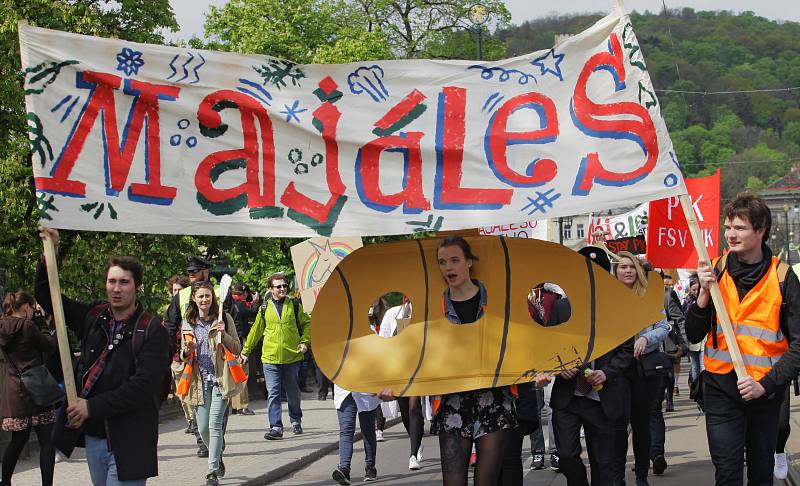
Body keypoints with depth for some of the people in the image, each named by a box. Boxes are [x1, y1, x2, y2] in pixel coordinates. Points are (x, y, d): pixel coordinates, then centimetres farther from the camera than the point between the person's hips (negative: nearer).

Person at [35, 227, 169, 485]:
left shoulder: (152, 330, -10)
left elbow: (144, 385, -18)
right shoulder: (94, 316, 8)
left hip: (127, 442, -6)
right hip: (93, 435, 6)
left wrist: (92, 407, -18)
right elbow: (46, 296, 18)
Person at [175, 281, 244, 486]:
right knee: (203, 428, 6)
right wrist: (186, 352, -5)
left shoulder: (223, 318, 0)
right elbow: (183, 354, 18)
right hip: (199, 380, 4)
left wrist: (223, 333, -17)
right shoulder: (187, 323, 10)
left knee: (215, 425, -12)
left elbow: (237, 348, -1)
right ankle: (217, 459, 33)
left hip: (220, 378, -4)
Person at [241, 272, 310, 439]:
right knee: (273, 393, -6)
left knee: (293, 393, 13)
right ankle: (276, 427, -5)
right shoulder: (265, 308, 5)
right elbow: (256, 330, 14)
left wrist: (304, 342, -2)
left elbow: (306, 324, 14)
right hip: (270, 358, 0)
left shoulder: (294, 305, 3)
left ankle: (295, 421, 34)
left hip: (292, 357, 0)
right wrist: (245, 352, 18)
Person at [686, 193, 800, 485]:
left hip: (765, 390, 0)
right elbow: (694, 335, 0)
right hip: (721, 387, 0)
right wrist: (705, 293, -14)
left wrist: (766, 383, -16)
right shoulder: (715, 271, 0)